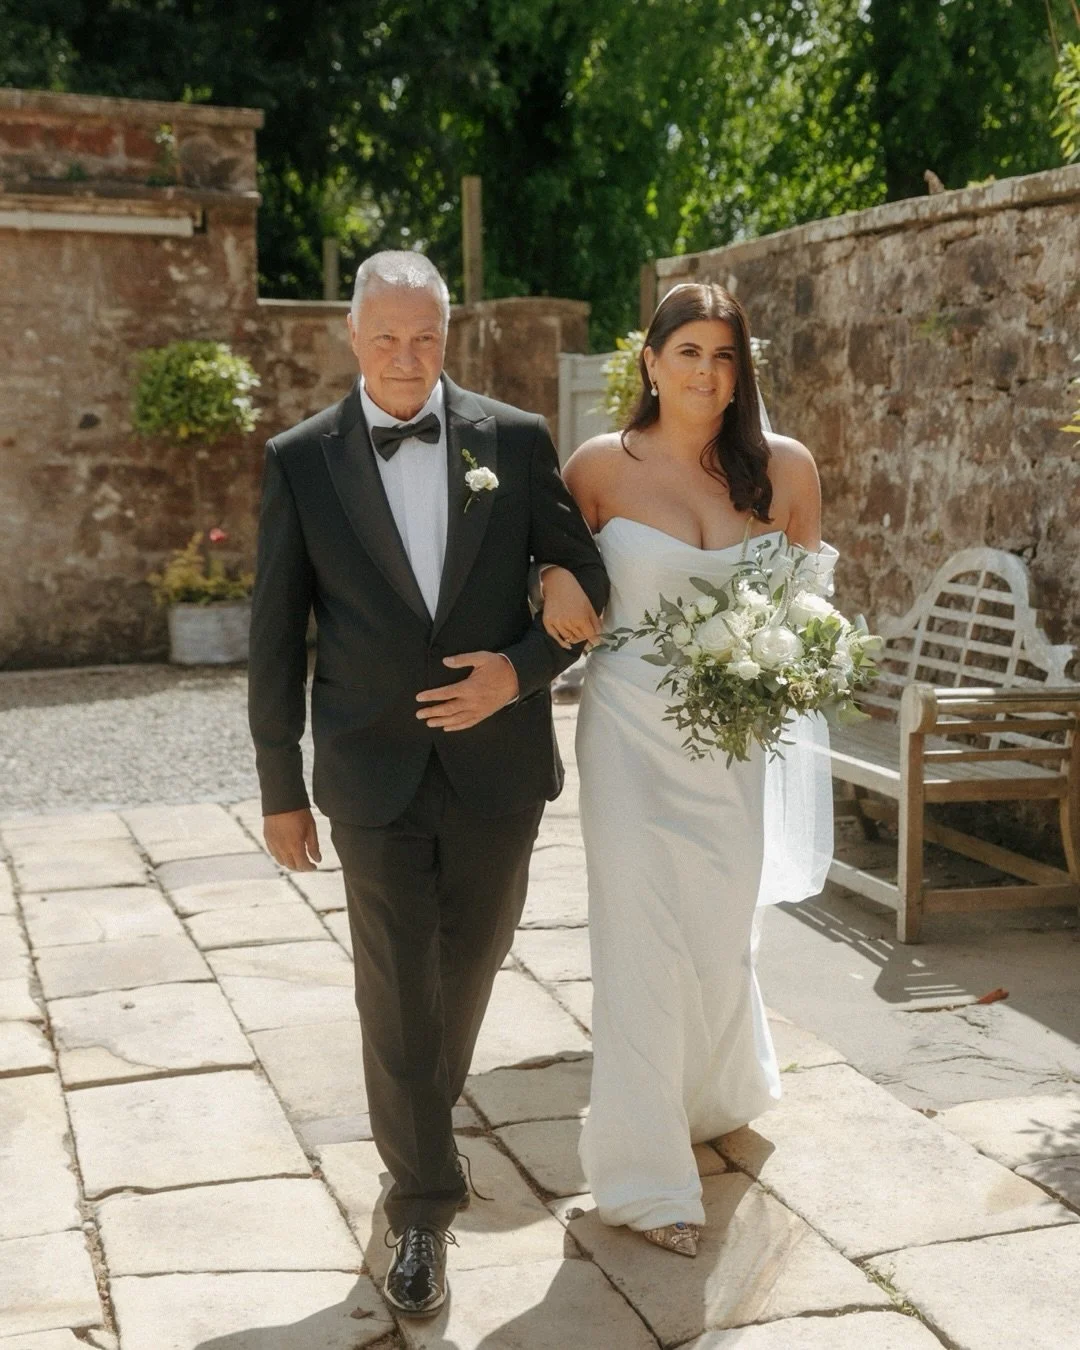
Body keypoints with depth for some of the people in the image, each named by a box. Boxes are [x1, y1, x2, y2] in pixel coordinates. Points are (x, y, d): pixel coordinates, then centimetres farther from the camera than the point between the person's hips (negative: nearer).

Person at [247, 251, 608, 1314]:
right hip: (374, 773, -1)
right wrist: (280, 788, 2)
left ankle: (428, 1111, 46)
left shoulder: (515, 440, -2)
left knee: (469, 966, 18)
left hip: (497, 760, 2)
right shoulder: (299, 460, -3)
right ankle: (422, 1204, 18)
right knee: (394, 993, 2)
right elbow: (276, 637, 0)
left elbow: (586, 582, 4)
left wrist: (520, 670, -13)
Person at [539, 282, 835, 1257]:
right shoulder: (603, 465, -6)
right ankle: (645, 1169, 12)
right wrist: (556, 578, -12)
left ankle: (714, 1094, 47)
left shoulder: (783, 469, -1)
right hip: (633, 729, -2)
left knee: (721, 926, 16)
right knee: (642, 932, -2)